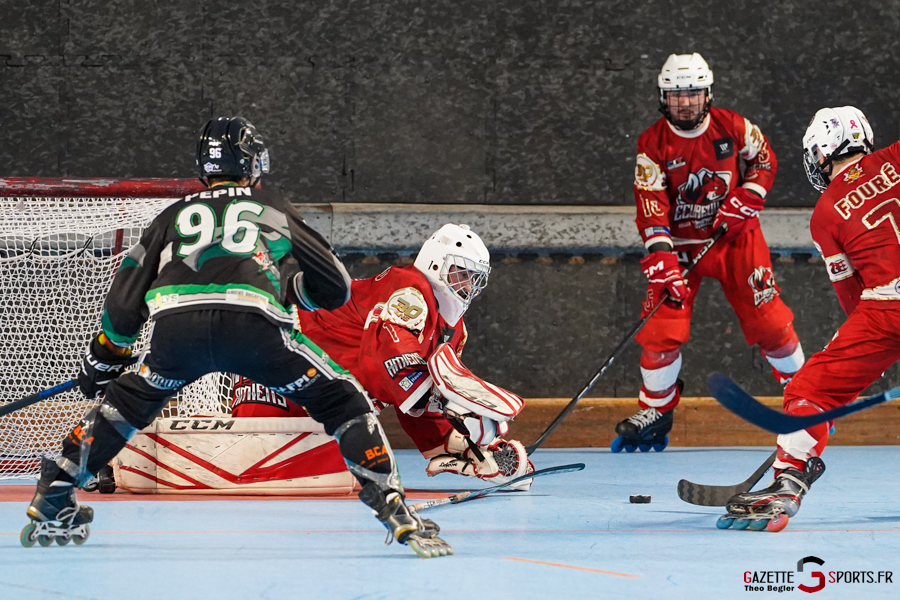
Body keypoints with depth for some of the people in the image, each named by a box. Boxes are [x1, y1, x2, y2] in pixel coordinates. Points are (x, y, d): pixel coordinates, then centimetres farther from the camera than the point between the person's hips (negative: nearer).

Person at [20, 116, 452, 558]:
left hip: (174, 324, 2)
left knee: (129, 400, 30)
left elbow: (125, 300, 29)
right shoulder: (274, 208, 30)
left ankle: (53, 498, 26)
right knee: (340, 402, 13)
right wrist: (292, 288, 49)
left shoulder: (174, 216, 33)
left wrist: (104, 356, 42)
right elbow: (336, 288, 29)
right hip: (253, 322, -2)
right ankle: (396, 513, 1)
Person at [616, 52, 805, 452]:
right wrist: (662, 259, -29)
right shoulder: (652, 145, -13)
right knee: (662, 328, -12)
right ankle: (656, 412, 5)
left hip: (735, 237, 1)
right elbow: (651, 207, -18)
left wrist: (746, 198, -10)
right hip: (680, 243, -1)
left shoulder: (732, 127, -9)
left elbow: (764, 160, 7)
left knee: (769, 318, -2)